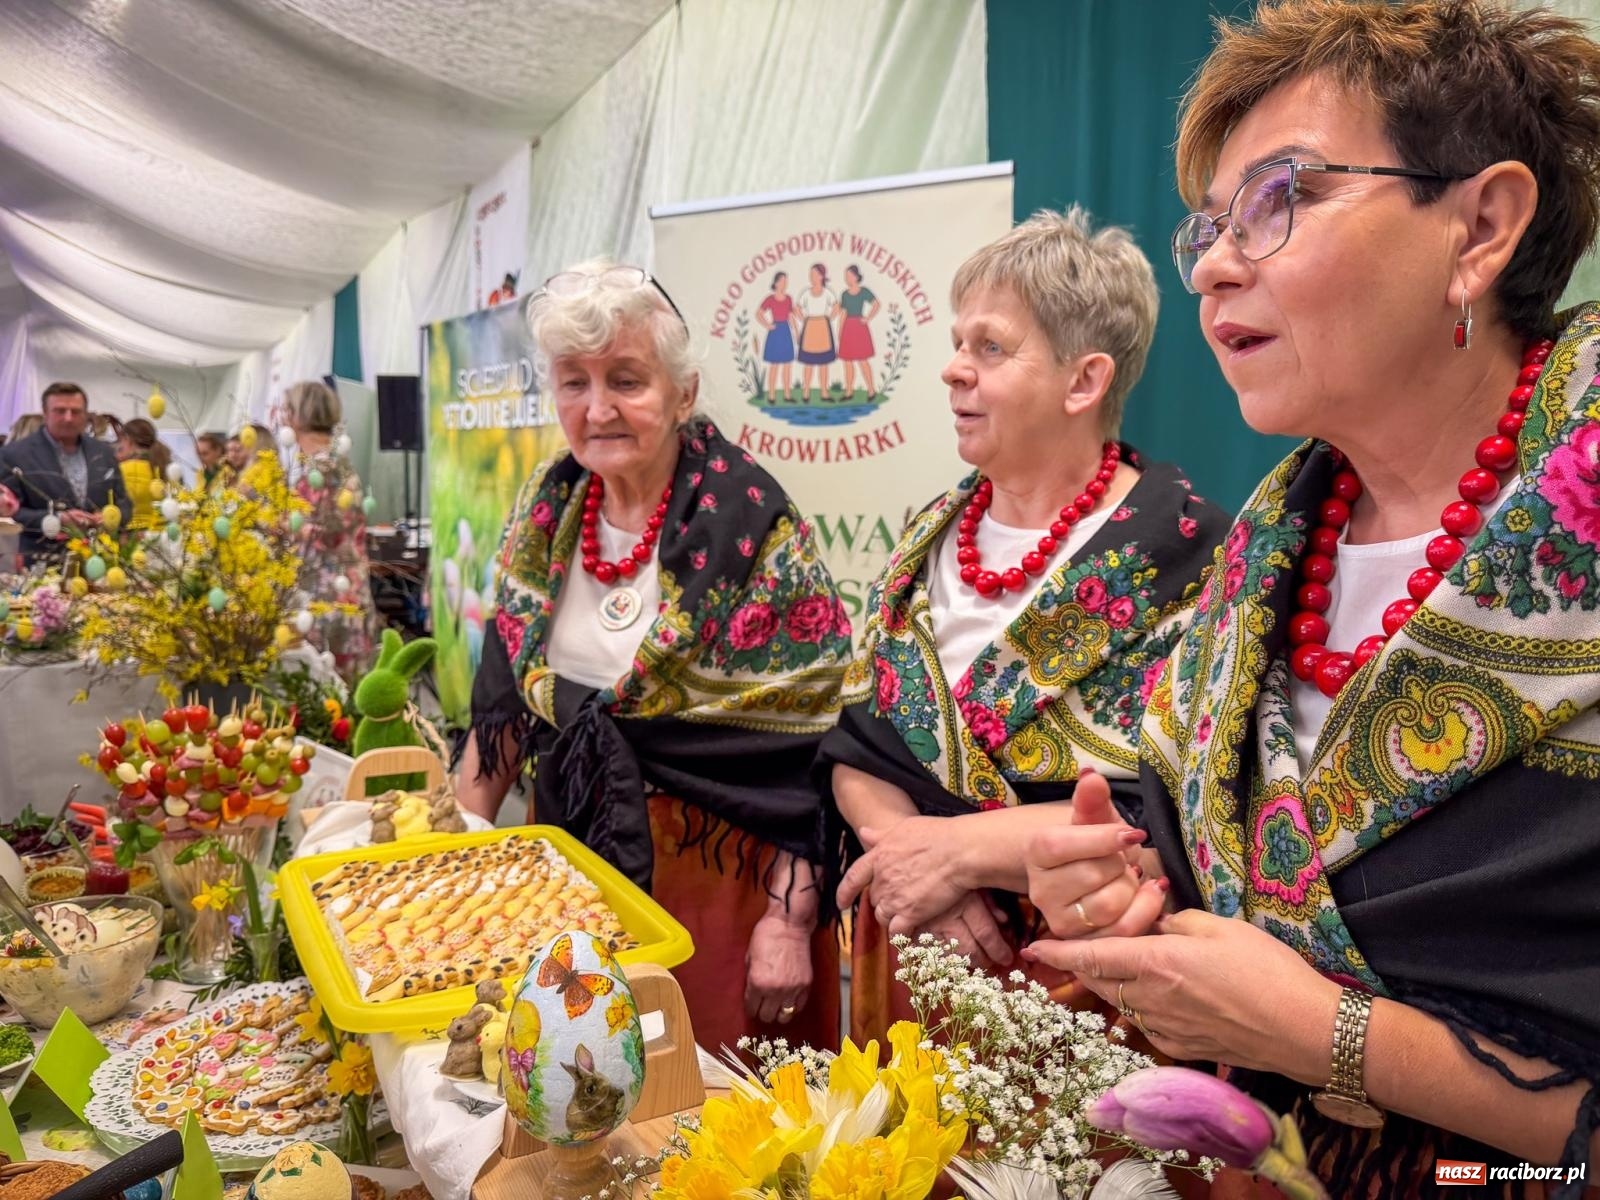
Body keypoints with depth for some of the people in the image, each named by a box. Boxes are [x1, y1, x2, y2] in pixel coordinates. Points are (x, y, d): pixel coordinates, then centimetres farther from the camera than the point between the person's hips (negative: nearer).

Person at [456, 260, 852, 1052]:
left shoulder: (753, 526, -16)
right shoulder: (548, 508, 2)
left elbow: (813, 741, -15)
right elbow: (508, 690, 11)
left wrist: (790, 920, -16)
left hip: (720, 875, -5)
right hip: (574, 861, 5)